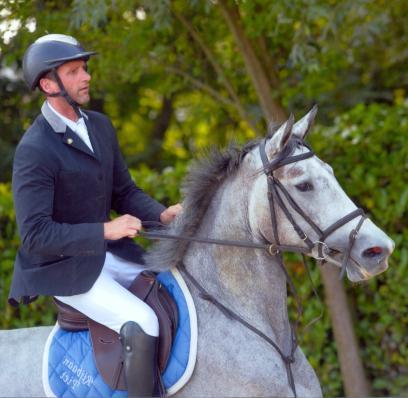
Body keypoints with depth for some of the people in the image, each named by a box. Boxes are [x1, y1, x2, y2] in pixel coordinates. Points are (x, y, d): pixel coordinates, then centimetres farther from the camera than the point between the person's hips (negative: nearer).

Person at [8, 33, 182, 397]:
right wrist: (106, 230, -29)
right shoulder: (33, 150, -20)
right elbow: (35, 235, -24)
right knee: (144, 324, -24)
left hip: (107, 254, 8)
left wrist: (163, 214, -9)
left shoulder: (100, 126, 4)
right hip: (64, 268, -8)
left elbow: (125, 192, 11)